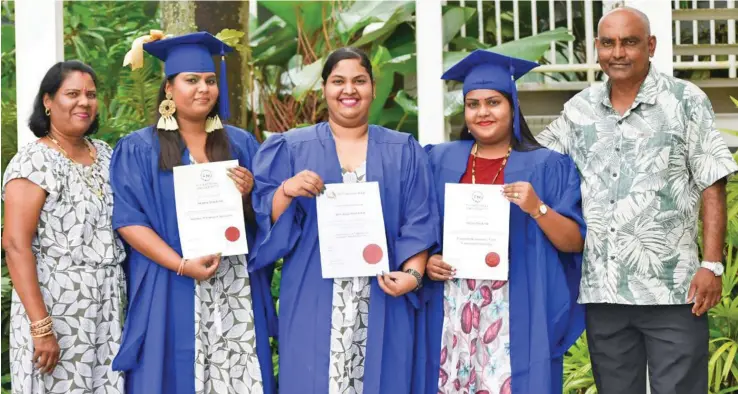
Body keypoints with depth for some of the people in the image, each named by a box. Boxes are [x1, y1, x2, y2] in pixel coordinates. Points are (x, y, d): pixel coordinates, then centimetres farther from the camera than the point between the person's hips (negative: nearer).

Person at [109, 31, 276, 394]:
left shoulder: (241, 144, 10)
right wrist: (182, 265, -19)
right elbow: (128, 221, -9)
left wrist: (249, 195, -11)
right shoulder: (138, 150, 0)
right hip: (170, 292, -3)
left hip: (237, 291, 3)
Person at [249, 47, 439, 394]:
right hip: (313, 302, -1)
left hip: (382, 302, 1)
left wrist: (413, 273, -12)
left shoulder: (404, 152, 9)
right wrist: (286, 192, -17)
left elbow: (418, 224, 3)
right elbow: (267, 219, 3)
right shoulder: (292, 148, 7)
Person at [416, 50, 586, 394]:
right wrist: (428, 262, -8)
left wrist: (536, 208, -18)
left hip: (518, 313, -2)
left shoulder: (547, 166, 3)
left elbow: (576, 242, -2)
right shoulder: (441, 162, 10)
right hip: (453, 309, 2)